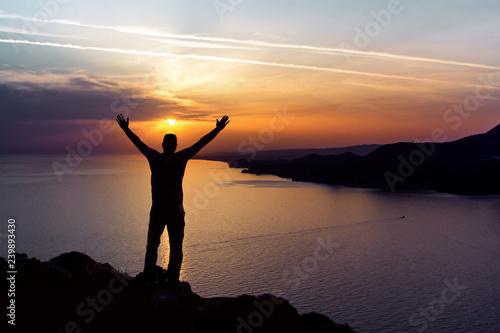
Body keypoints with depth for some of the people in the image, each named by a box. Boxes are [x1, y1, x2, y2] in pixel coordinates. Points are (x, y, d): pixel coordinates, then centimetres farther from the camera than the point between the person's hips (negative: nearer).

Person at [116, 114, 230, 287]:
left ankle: (149, 278, 15)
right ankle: (172, 280, 4)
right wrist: (218, 129, 3)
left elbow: (138, 142, 6)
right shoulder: (181, 158, -10)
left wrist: (125, 128, 19)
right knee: (176, 248, 6)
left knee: (152, 245, 16)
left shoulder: (154, 158, -6)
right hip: (175, 210, -2)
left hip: (157, 210, 2)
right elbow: (201, 143, -4)